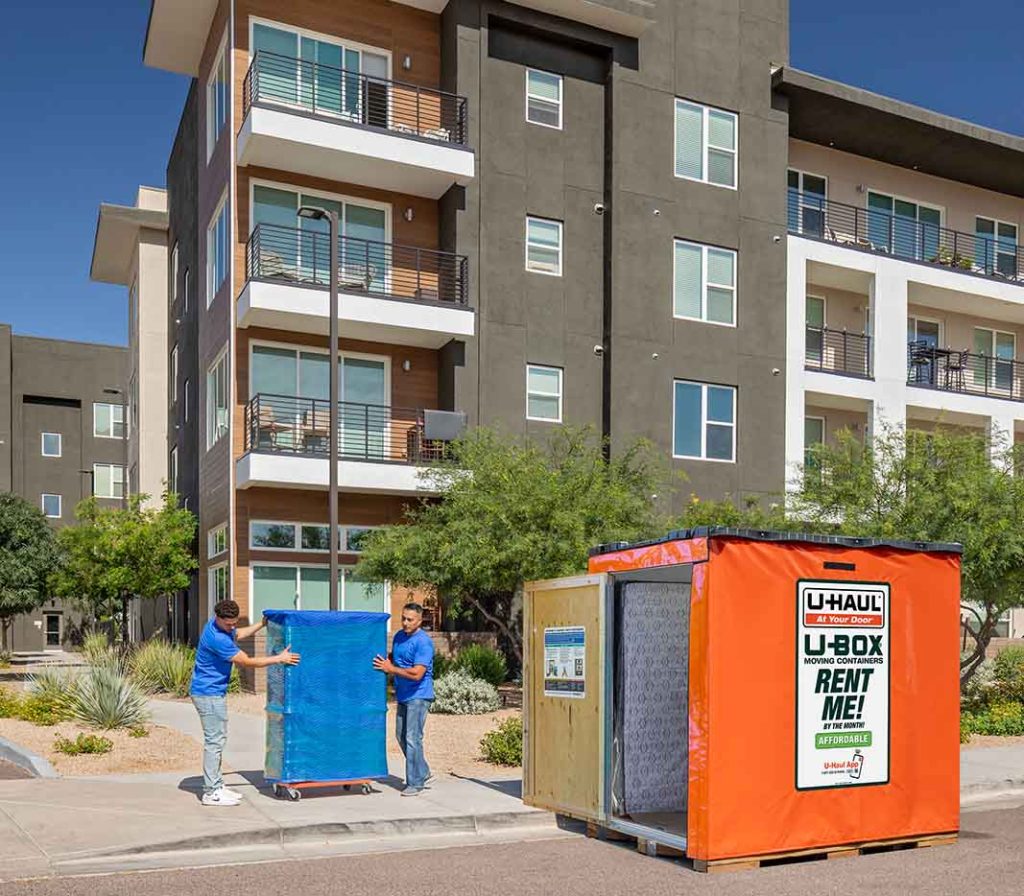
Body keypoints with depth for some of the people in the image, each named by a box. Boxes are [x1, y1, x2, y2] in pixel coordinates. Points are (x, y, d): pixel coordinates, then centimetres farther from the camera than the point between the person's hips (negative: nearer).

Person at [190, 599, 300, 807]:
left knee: (218, 738, 14)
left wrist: (262, 624, 29)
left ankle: (216, 785, 20)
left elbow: (238, 634, 28)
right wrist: (279, 659, -14)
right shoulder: (216, 638, -27)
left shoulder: (223, 626, 2)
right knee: (214, 740, -6)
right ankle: (211, 793, -1)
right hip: (208, 693, -10)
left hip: (215, 691, 10)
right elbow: (248, 662, -20)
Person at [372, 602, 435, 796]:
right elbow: (393, 658, 27)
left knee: (412, 738, -7)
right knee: (401, 736, 14)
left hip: (419, 696, -9)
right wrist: (386, 662, 5)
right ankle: (423, 774, 27)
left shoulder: (423, 642, -18)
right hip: (403, 695, 9)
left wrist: (390, 669, -18)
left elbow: (417, 673, -24)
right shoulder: (399, 636, 8)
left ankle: (415, 783, 3)